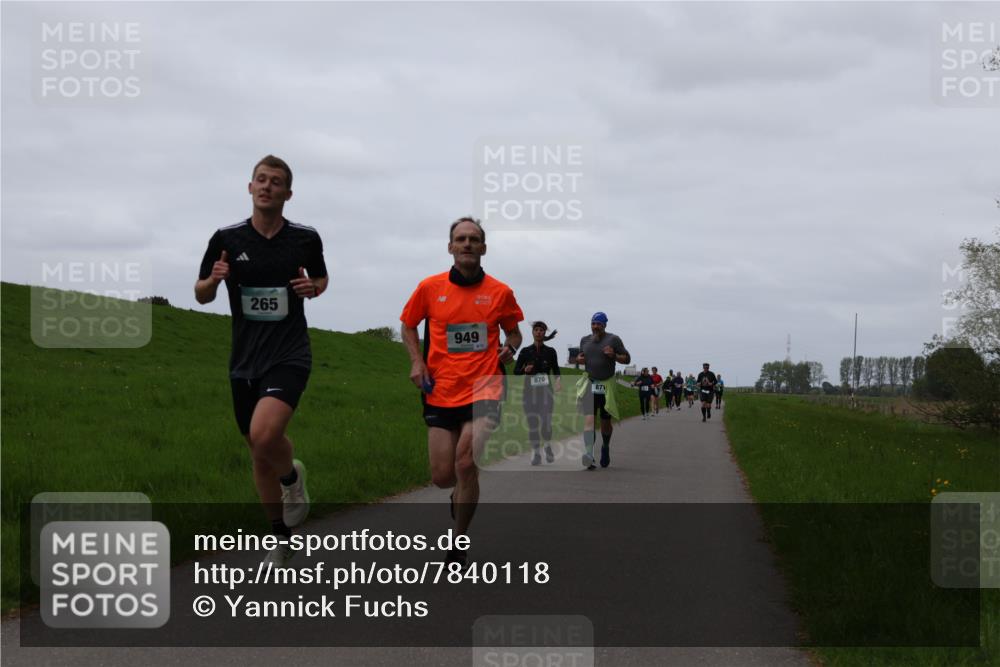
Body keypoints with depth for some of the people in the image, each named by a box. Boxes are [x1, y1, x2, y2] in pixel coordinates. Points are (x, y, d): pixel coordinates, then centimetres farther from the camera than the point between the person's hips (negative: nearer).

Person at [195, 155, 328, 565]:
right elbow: (202, 295, 9)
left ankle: (292, 476, 7)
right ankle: (283, 537, 28)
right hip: (244, 361, 3)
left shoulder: (305, 238, -1)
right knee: (259, 455, 10)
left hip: (289, 356, -3)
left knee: (264, 435, -27)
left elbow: (321, 278, 17)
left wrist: (313, 288, -6)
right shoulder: (227, 239, 0)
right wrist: (213, 279, -14)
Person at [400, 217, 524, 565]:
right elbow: (408, 325, 17)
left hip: (483, 389, -2)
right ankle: (463, 495, 38)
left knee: (465, 464, -19)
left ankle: (458, 545, -4)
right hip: (440, 392, 2)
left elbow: (513, 330, 19)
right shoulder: (430, 287, 2)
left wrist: (510, 347, -4)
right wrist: (417, 362, 2)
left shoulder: (500, 292, 3)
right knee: (442, 477, -1)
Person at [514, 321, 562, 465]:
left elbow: (556, 370, 8)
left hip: (546, 390, -1)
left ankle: (548, 446, 20)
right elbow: (516, 371, 6)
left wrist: (558, 380, -13)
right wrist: (525, 370, -15)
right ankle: (536, 453, 8)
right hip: (529, 391, 1)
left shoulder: (550, 352, 5)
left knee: (546, 423, -9)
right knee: (532, 424, -3)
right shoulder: (525, 352, 4)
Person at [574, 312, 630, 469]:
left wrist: (614, 355, -19)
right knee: (588, 419, -16)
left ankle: (605, 447, 40)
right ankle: (588, 454, -26)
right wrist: (579, 358, 3)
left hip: (607, 386, -1)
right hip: (589, 384, 1)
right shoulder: (585, 340, 10)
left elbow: (627, 358, 0)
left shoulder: (613, 339, -2)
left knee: (605, 422, 11)